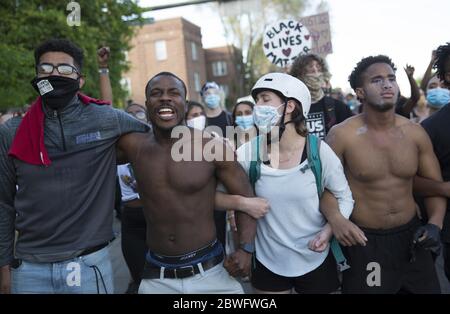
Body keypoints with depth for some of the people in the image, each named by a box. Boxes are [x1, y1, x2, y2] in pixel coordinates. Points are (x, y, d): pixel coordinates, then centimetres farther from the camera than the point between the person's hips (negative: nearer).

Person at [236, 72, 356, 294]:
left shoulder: (319, 151, -15)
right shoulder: (247, 153, -12)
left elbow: (345, 197, -4)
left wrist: (329, 230, -19)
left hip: (315, 261, -1)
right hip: (268, 261, 1)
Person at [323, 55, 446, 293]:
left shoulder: (415, 133, -2)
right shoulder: (341, 135, -13)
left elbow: (434, 184, 8)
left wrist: (435, 224, -7)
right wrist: (335, 220, -23)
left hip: (411, 236, 4)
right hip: (364, 241, -4)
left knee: (426, 288, 19)